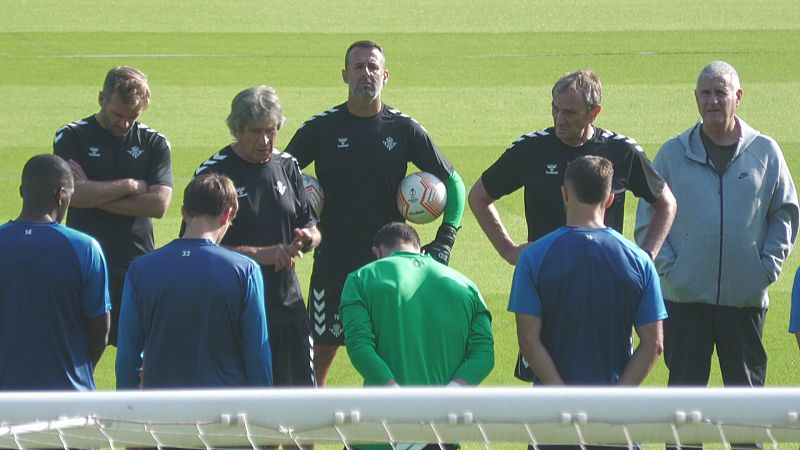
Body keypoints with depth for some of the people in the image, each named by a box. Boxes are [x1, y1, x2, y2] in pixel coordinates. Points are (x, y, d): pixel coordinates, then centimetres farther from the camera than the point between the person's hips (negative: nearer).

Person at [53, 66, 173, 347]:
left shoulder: (154, 144, 6)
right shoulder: (72, 138, 2)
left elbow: (159, 204, -7)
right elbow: (71, 192, -14)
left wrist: (95, 195, -9)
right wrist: (130, 186, -9)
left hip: (137, 267, 1)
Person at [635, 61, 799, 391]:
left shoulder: (765, 152, 4)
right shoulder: (673, 154, 4)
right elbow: (648, 220, 6)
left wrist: (768, 266, -2)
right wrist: (668, 266, -5)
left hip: (746, 297, 0)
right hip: (685, 296, 0)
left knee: (747, 385, 6)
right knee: (685, 385, 4)